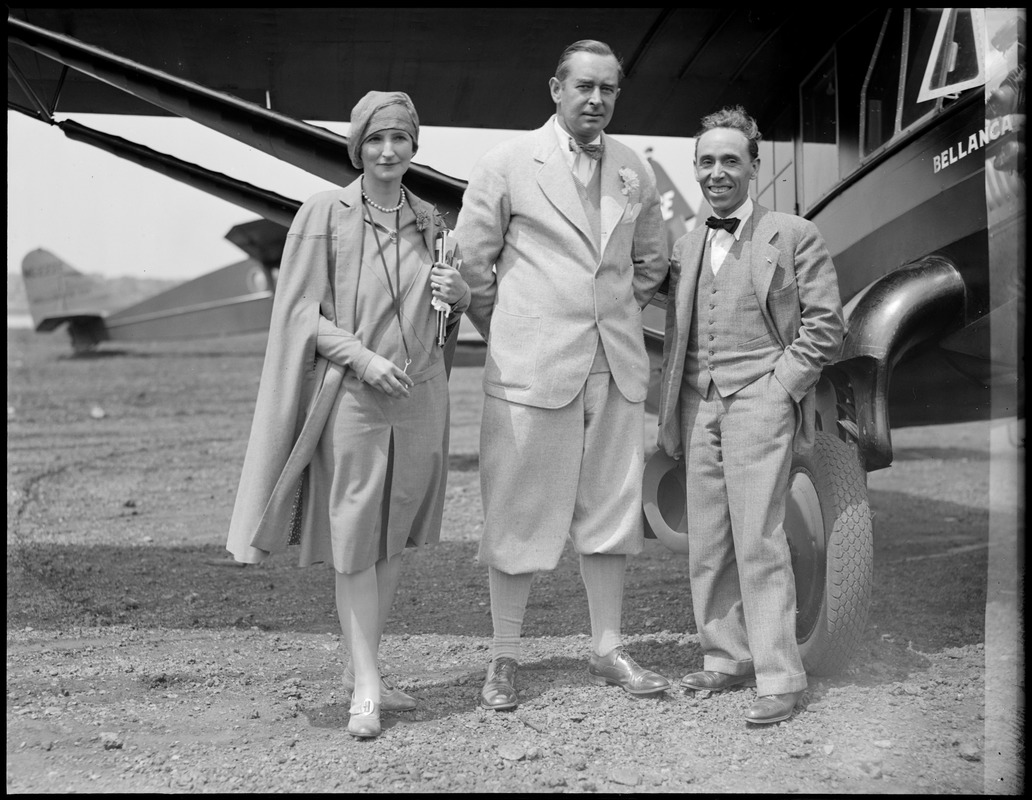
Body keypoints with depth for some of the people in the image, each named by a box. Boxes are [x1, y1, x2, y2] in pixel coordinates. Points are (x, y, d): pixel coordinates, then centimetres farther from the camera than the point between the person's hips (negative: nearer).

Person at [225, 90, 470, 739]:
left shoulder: (429, 220, 11)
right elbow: (301, 311, -6)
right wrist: (362, 357, -17)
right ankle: (366, 688, 3)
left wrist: (460, 294, -1)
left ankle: (362, 667, 23)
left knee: (395, 538, 10)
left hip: (420, 394, 5)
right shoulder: (324, 214, -3)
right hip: (350, 396, -5)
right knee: (354, 539, -3)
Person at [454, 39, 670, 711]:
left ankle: (609, 652, 21)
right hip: (532, 366, -4)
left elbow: (651, 260, 23)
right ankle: (504, 660, 13)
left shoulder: (634, 171, 10)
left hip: (616, 365, 4)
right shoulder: (509, 163, -3)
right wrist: (508, 334, 5)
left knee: (610, 510, 9)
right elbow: (472, 258, 1)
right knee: (520, 514, 2)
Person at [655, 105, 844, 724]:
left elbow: (826, 326, -3)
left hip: (758, 402, -6)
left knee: (759, 540, -10)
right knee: (707, 546, 7)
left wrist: (777, 388, -10)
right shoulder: (687, 247, 17)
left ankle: (780, 678, -5)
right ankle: (727, 658, 18)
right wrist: (669, 418, 14)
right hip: (699, 407, 6)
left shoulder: (794, 235, 1)